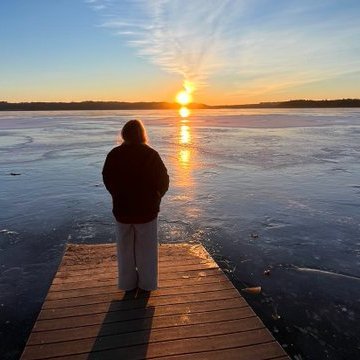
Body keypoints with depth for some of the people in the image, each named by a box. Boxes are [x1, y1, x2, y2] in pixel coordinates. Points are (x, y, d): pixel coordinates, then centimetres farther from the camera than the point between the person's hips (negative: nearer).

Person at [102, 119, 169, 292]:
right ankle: (147, 283, 25)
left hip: (122, 209, 2)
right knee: (146, 248, 14)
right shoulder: (151, 154, -14)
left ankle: (127, 283, 29)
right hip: (146, 209, -1)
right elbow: (163, 181, -9)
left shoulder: (114, 154, -8)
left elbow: (107, 180, 3)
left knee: (125, 248, 18)